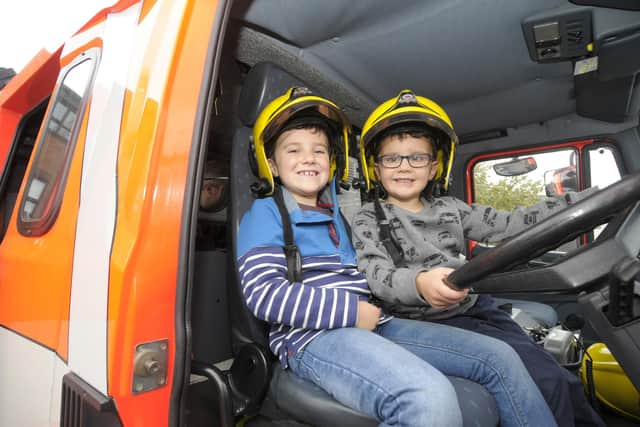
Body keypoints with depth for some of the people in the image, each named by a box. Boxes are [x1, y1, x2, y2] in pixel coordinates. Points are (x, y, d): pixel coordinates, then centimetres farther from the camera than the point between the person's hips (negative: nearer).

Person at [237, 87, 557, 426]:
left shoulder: (338, 210, 22)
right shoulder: (266, 212, 3)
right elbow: (262, 292, -11)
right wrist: (352, 311, -14)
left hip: (373, 324, 7)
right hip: (314, 335, -7)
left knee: (499, 356, 3)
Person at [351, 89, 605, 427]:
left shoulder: (449, 209, 14)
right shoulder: (368, 220, -1)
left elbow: (508, 224, 13)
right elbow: (379, 277, -15)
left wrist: (586, 199, 9)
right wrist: (419, 282, -38)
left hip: (476, 308, 6)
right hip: (429, 323, -5)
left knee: (564, 379, 1)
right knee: (546, 380, -15)